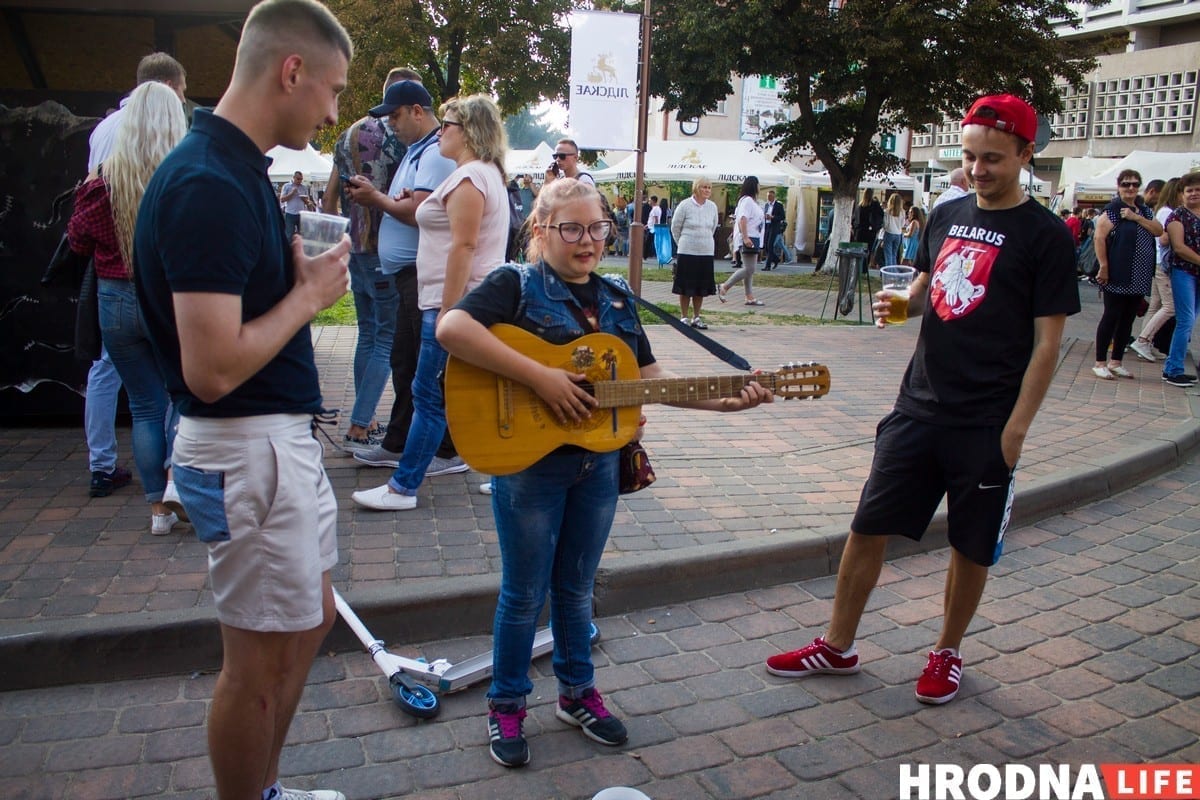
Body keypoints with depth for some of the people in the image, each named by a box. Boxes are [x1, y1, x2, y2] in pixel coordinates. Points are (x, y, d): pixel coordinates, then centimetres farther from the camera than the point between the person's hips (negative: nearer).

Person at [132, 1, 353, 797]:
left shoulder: (237, 168, 8)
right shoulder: (210, 185, -22)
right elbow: (212, 369, -27)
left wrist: (300, 271, 5)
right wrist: (309, 293, -16)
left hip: (284, 437, 10)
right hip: (246, 450, -10)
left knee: (309, 622, 22)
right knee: (262, 658, 6)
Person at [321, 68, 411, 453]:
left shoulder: (349, 135, 12)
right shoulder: (400, 136, -11)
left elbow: (330, 197, 15)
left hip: (354, 249, 8)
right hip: (386, 254, -7)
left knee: (367, 336, 15)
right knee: (387, 341, -2)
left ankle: (366, 423, 21)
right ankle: (357, 430, -4)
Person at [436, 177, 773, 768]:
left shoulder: (616, 297, 9)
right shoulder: (517, 284, -10)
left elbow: (650, 377, 10)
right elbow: (452, 328, -28)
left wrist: (723, 401, -2)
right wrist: (540, 377, -30)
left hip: (597, 463, 5)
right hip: (528, 463, -5)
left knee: (576, 587, 19)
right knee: (524, 593, 8)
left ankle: (578, 693, 37)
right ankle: (507, 705, 28)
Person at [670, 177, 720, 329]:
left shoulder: (712, 207, 5)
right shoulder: (685, 205, -7)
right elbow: (675, 227, 1)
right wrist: (684, 242, 9)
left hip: (706, 252, 4)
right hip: (687, 253, -4)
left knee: (701, 288, 8)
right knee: (686, 287, 1)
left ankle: (696, 317, 18)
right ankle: (684, 317, 11)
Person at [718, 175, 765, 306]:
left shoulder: (751, 201, 20)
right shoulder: (747, 200, -11)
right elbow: (742, 220, -22)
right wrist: (745, 237, -28)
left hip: (752, 238, 11)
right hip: (748, 238, -11)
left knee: (749, 269, 8)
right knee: (749, 269, -13)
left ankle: (750, 298, 9)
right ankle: (723, 287, -9)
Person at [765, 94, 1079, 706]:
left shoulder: (1045, 235, -7)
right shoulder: (946, 215, 8)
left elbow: (1047, 341, -9)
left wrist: (1016, 427, -14)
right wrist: (901, 303, -4)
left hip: (985, 425, -4)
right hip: (918, 406, 5)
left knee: (971, 546, 11)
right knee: (868, 528, 7)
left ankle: (947, 652, 32)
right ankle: (837, 647, 22)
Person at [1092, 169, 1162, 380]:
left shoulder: (1144, 211, 15)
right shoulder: (1113, 209, -8)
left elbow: (1159, 231, 2)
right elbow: (1099, 238, -16)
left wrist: (1137, 218, -10)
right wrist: (1103, 267, -20)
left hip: (1138, 278, 7)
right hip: (1117, 276, -7)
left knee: (1128, 319, 10)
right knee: (1111, 317, -4)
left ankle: (1116, 362, 18)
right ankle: (1100, 363, 3)